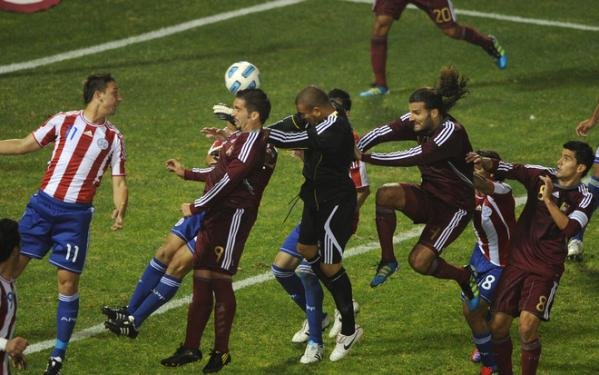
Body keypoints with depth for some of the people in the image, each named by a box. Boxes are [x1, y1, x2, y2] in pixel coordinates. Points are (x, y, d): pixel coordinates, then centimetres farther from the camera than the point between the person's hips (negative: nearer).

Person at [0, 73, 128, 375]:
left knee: (68, 281, -4)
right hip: (43, 205, 0)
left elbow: (119, 181, 6)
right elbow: (25, 145, 12)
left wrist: (119, 210, -13)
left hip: (76, 215, 0)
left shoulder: (113, 138, 8)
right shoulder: (64, 121, 6)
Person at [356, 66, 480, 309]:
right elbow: (383, 132, -19)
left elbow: (411, 158, -34)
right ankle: (387, 260, -9)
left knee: (419, 262, -15)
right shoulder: (418, 123, -5)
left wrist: (365, 158, -36)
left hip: (456, 205, -7)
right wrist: (354, 151, -36)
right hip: (429, 197, 7)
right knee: (385, 194, -24)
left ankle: (466, 278, 14)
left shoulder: (451, 133, -26)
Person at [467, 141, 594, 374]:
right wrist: (484, 162, -26)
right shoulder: (541, 176, 2)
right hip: (517, 261, 3)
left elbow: (569, 228, -21)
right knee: (498, 325, 0)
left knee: (527, 327, -18)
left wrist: (549, 200, -25)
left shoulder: (583, 198, -6)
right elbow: (507, 170, -9)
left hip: (545, 270, -3)